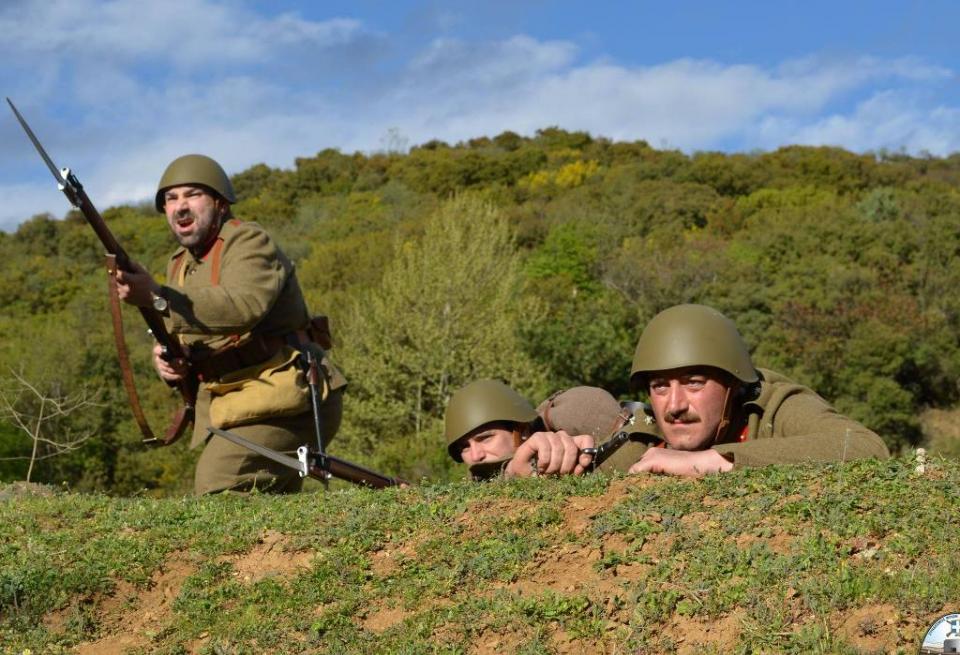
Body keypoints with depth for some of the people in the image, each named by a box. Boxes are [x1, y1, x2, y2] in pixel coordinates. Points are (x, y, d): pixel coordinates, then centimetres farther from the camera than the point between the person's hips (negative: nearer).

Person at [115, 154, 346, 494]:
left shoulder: (248, 241, -11)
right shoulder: (179, 264, 16)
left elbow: (245, 305, -31)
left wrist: (157, 297, -38)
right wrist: (166, 358, -7)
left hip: (286, 398, -9)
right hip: (230, 404, 9)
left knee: (219, 487, -23)